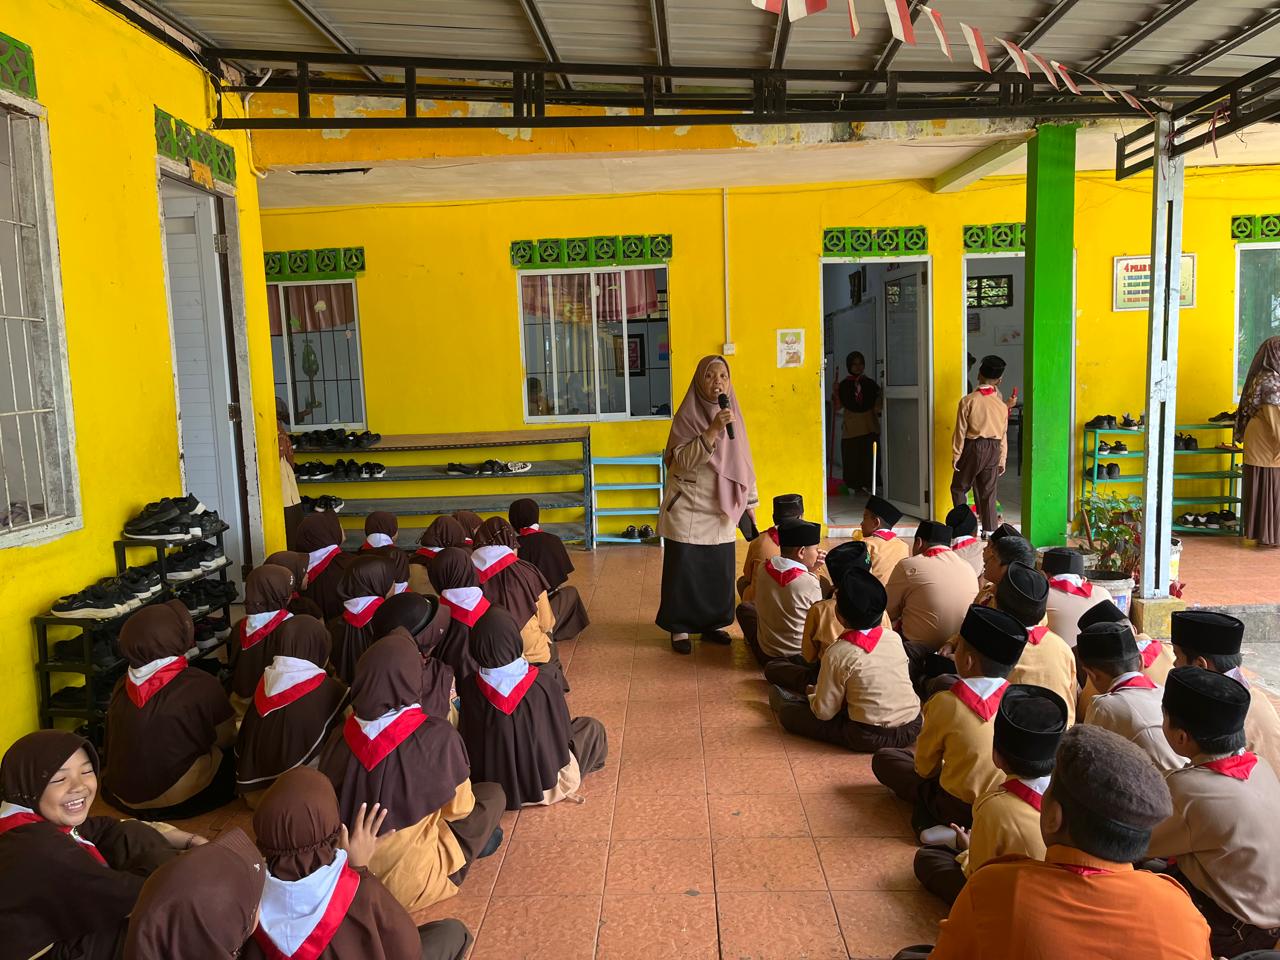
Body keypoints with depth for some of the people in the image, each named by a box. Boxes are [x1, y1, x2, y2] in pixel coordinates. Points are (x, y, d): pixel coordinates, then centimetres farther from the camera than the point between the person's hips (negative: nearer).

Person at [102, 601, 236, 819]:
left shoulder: (123, 684, -4)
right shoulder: (202, 686, -20)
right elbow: (225, 738, -5)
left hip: (120, 793, 6)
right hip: (175, 798, -6)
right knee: (233, 755, 13)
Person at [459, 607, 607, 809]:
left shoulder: (469, 689, -22)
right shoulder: (544, 685, -29)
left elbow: (466, 739, -6)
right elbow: (563, 732, -11)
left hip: (491, 782, 4)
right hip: (544, 783, -3)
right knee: (592, 728, 21)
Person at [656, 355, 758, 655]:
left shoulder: (732, 415, 6)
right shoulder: (686, 416, -9)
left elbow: (742, 463, 12)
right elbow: (683, 459, -20)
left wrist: (749, 502, 12)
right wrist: (713, 430, -27)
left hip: (720, 511, 5)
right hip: (688, 508, -4)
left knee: (720, 570, 7)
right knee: (684, 570, 0)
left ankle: (712, 624, 23)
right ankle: (680, 628, 13)